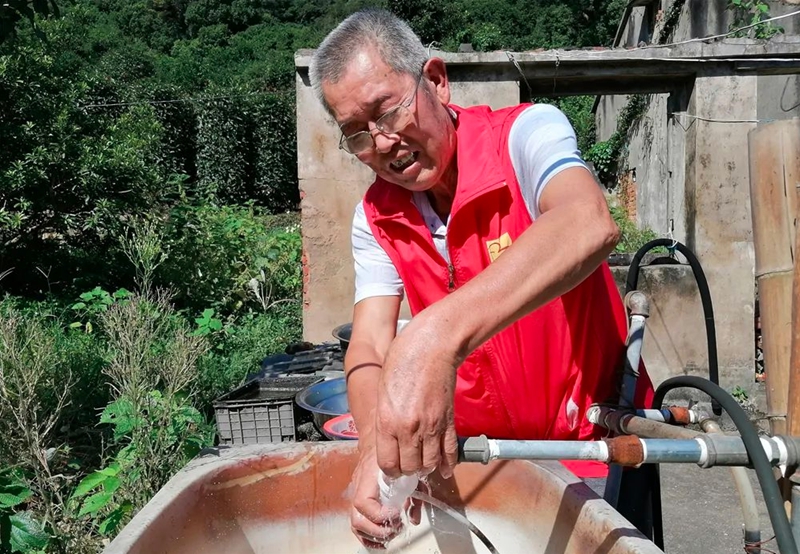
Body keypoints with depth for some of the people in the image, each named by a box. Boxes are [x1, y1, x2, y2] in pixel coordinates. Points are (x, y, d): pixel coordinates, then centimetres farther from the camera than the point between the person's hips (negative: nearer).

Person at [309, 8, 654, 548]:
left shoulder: (525, 134, -20)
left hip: (594, 438, -3)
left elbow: (591, 226, -42)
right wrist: (378, 447, -36)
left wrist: (437, 335, -55)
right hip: (475, 450, 4)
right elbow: (369, 350, -14)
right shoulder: (376, 220, -5)